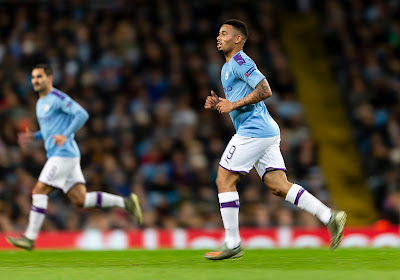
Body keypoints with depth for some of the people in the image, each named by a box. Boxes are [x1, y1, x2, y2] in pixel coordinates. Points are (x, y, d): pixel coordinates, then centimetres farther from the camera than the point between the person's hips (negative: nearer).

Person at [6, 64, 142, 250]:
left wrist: (65, 135, -25)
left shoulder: (57, 98, -9)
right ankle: (126, 203, 9)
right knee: (80, 199, 4)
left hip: (64, 154, -10)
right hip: (57, 156, 10)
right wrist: (33, 137, 17)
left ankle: (30, 237, -9)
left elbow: (82, 115, -18)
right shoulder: (40, 103, 20)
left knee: (39, 191, -11)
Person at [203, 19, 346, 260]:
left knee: (224, 181, -5)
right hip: (267, 132, 10)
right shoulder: (229, 66, 22)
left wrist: (234, 105, -16)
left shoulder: (240, 62, -9)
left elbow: (265, 90, -20)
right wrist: (218, 104, 12)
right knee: (279, 186, 3)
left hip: (253, 131, -10)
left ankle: (232, 244, -3)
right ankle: (330, 216, -5)